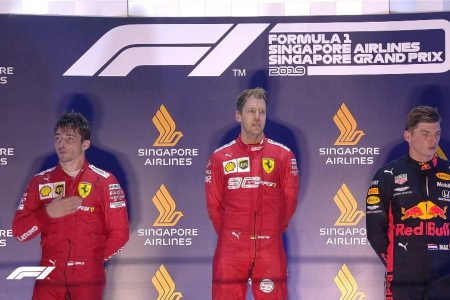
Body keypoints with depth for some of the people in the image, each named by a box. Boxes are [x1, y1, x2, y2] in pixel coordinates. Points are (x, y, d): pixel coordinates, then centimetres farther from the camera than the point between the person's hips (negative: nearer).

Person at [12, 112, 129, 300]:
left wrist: (92, 259, 3)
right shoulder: (40, 182, 8)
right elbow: (19, 232, 3)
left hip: (88, 279, -2)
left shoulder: (104, 182, 1)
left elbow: (119, 234, 1)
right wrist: (48, 213, -11)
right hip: (49, 276, 2)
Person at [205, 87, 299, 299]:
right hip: (230, 250, 0)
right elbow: (213, 205, 9)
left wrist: (271, 232, 11)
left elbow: (289, 201, 8)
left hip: (270, 250, 0)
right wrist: (230, 234, 10)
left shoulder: (283, 156, 4)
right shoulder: (220, 158, 5)